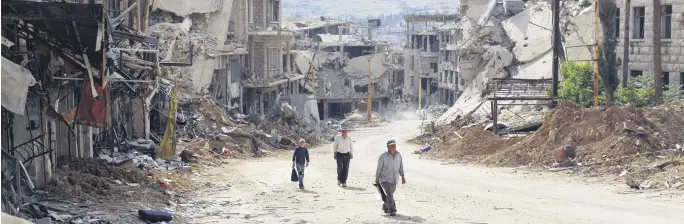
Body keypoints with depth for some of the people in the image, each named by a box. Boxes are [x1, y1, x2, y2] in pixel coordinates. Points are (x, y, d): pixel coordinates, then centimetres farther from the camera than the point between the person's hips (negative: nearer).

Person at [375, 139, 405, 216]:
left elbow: (401, 166, 7)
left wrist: (403, 177, 6)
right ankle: (392, 210, -17)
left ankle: (385, 207, 43)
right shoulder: (383, 157, -16)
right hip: (385, 179, -5)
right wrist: (377, 179, -1)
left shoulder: (398, 155, -4)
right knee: (389, 194, -21)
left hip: (394, 179, 5)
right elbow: (379, 168, -7)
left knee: (390, 194, 19)